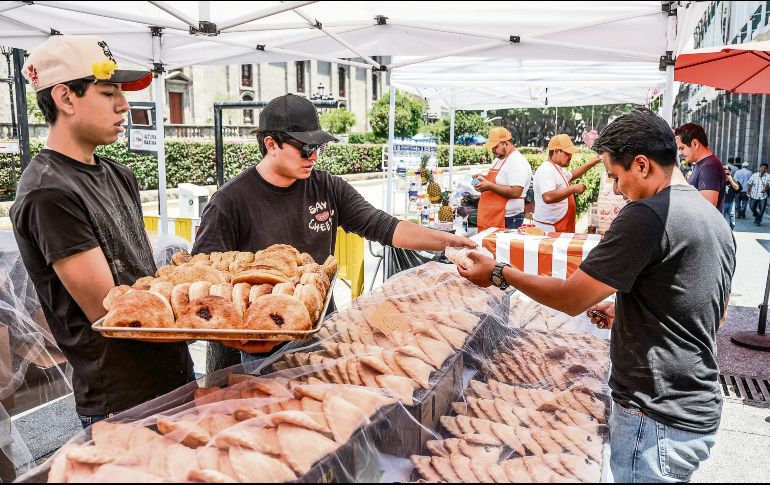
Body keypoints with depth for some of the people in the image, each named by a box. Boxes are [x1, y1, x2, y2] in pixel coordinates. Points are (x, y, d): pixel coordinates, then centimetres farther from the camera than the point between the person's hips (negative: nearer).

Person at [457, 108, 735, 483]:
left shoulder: (647, 215, -21)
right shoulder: (716, 220, 9)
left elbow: (571, 299, -17)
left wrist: (499, 273, -5)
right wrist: (625, 312, 16)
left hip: (657, 423, -9)